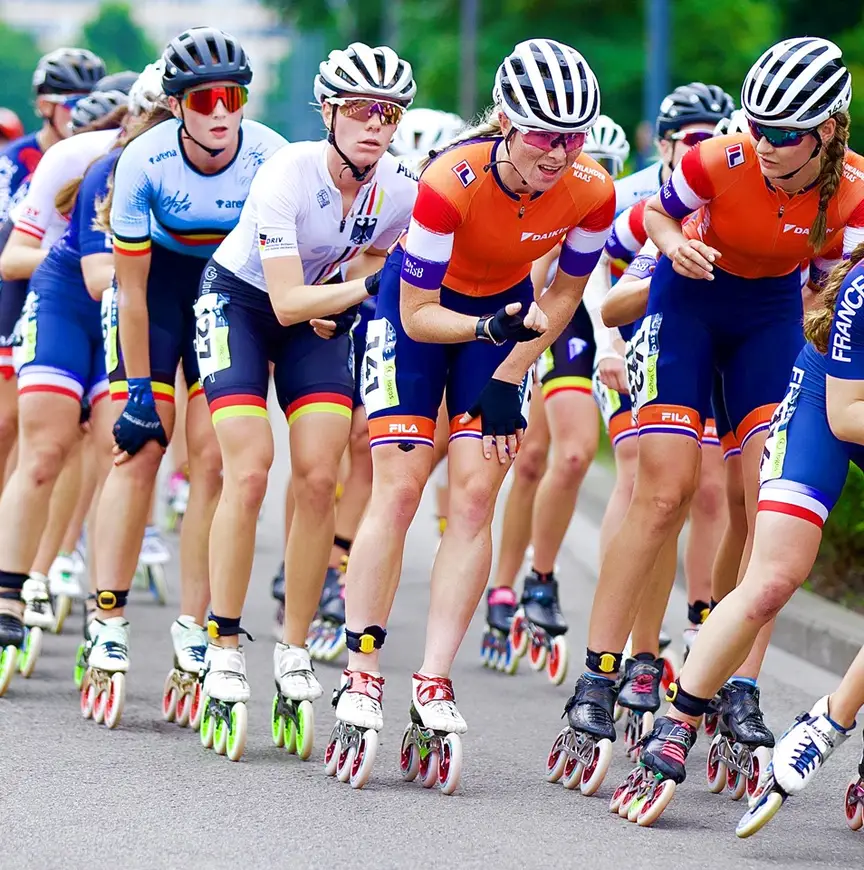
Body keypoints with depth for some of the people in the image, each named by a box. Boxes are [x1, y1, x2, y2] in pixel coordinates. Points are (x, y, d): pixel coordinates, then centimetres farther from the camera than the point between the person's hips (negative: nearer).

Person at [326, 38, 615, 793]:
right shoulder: (451, 184, -35)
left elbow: (564, 294, -6)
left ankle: (434, 688, -5)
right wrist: (488, 329, -42)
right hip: (420, 307, -3)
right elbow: (418, 314, -25)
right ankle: (361, 683, -5)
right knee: (398, 488, -10)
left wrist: (508, 377, -11)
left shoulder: (591, 192, -25)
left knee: (475, 496, -7)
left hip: (506, 311, 3)